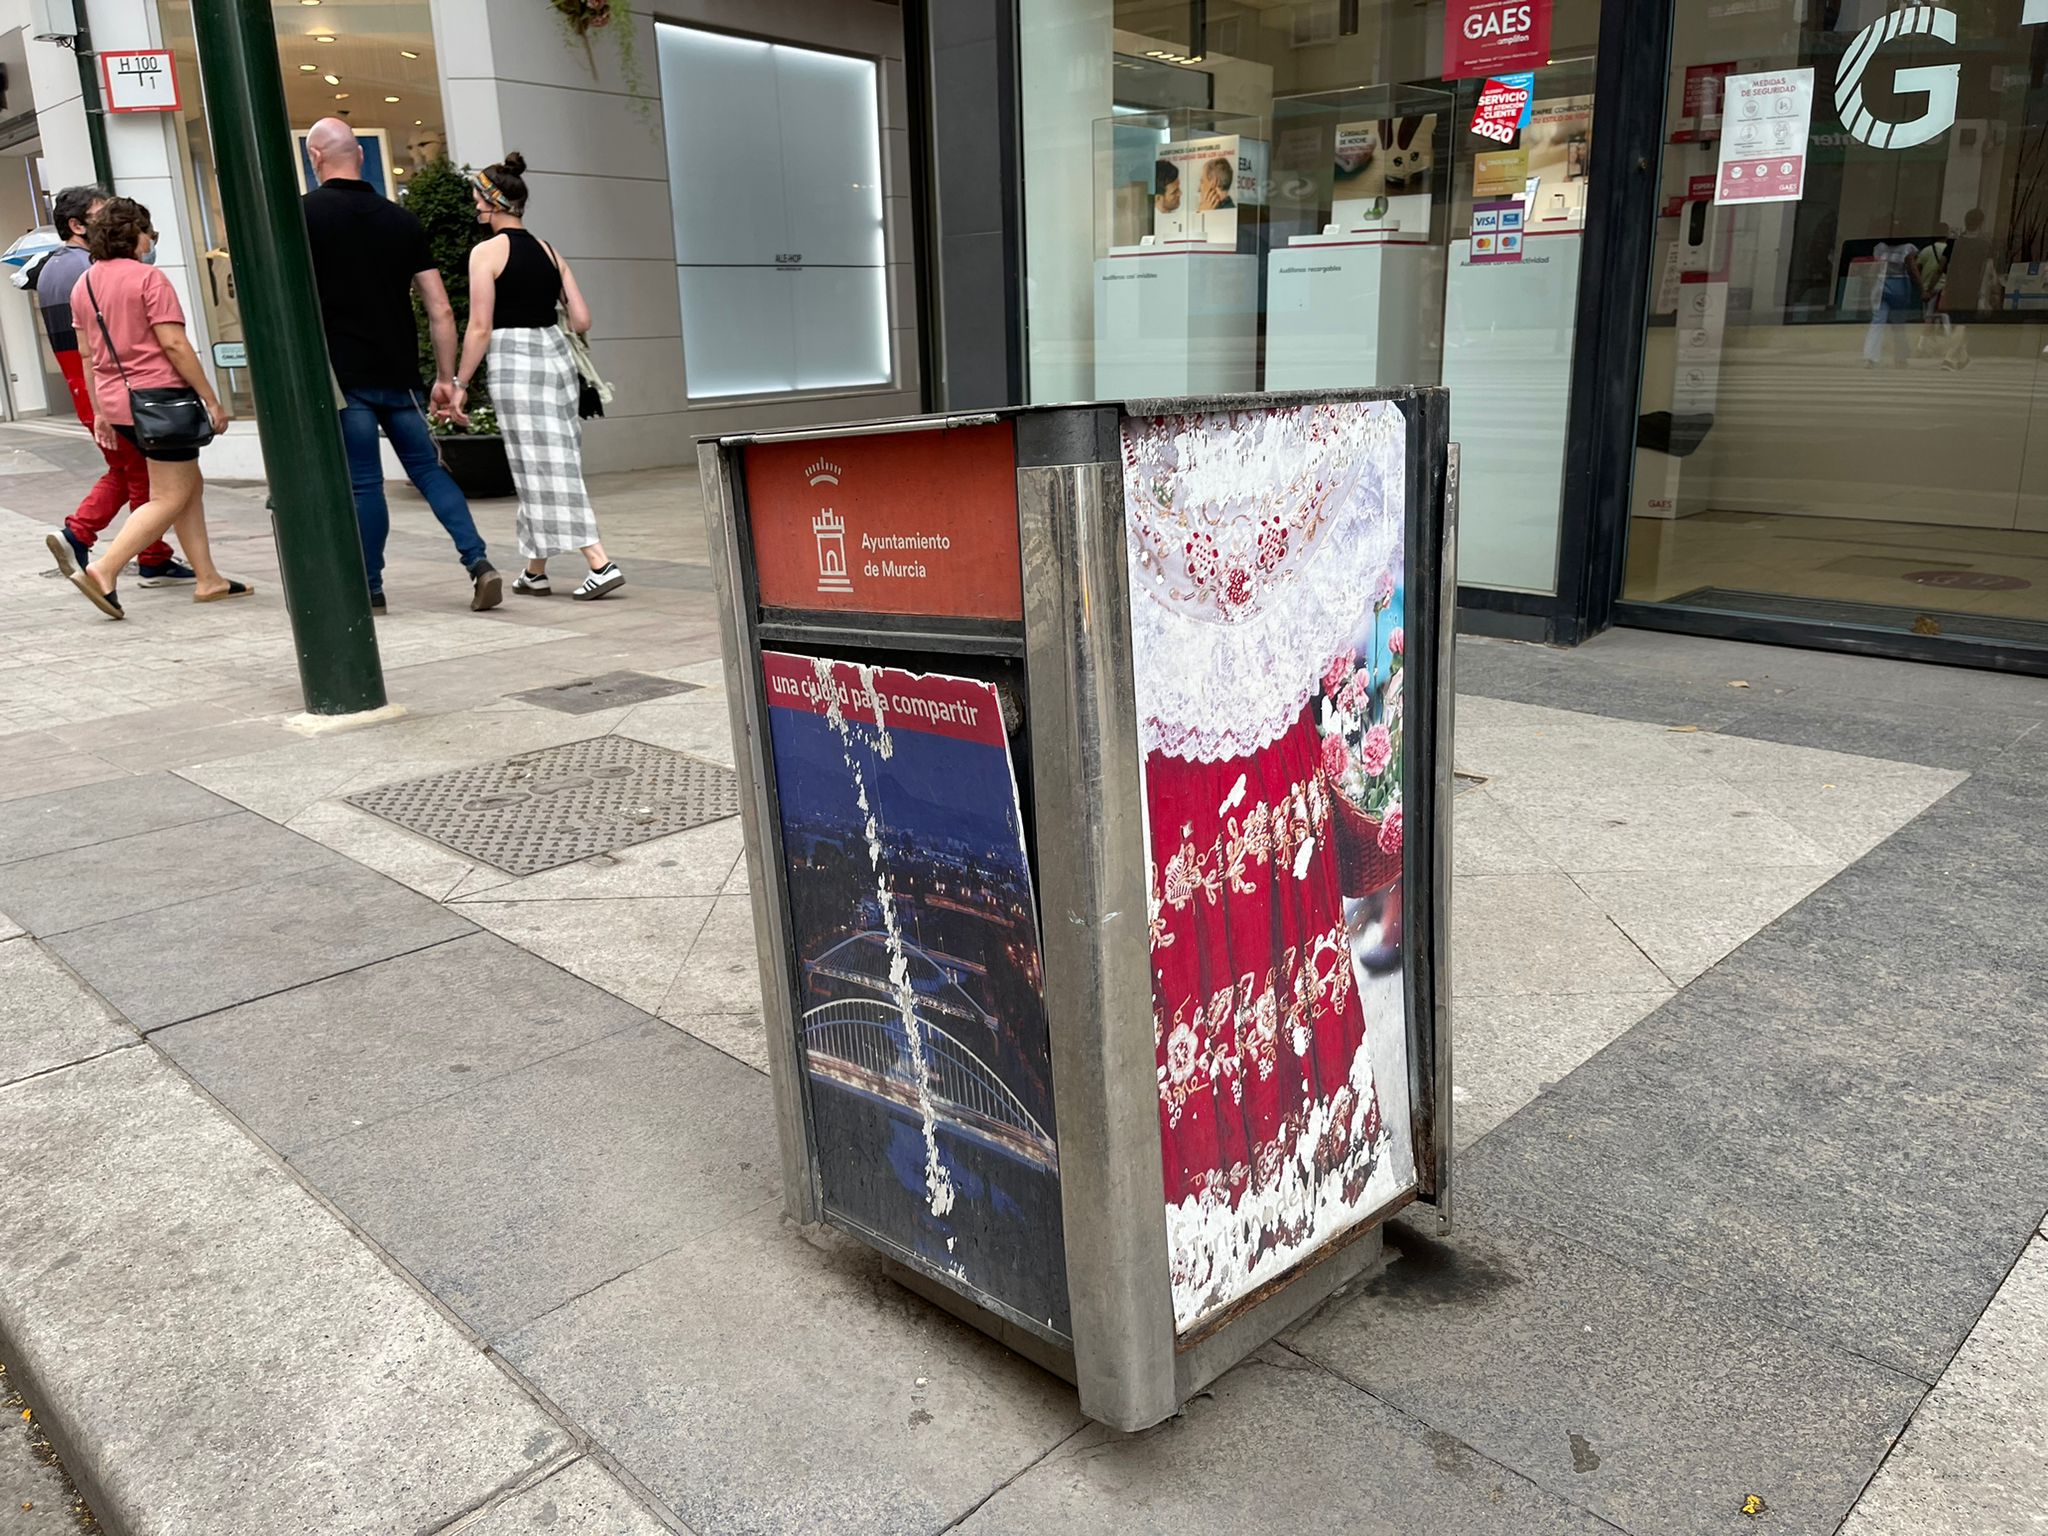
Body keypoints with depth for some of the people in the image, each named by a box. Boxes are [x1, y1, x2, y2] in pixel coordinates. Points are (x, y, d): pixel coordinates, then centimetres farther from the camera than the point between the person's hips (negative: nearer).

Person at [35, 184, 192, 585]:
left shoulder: (47, 271, 16)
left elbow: (63, 336, 19)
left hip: (82, 390, 9)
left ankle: (75, 533, 8)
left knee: (122, 471, 19)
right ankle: (154, 562, 5)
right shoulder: (92, 267, -14)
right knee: (144, 476, 0)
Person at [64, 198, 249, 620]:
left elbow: (87, 354, 15)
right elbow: (174, 345, -15)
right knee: (169, 498, -3)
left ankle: (207, 579, 16)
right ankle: (103, 570, -14)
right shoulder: (148, 278, -10)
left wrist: (100, 411, 20)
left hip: (117, 402, 8)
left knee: (189, 486, 16)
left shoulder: (84, 284, 13)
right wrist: (212, 400, -12)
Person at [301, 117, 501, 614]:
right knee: (428, 469, 11)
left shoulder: (305, 214, -2)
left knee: (363, 482, 2)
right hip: (399, 373, 3)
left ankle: (370, 589, 8)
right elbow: (440, 308, 5)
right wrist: (446, 378, 10)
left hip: (343, 374, -3)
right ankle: (478, 560, -3)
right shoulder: (400, 218, 8)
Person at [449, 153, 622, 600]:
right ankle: (535, 571, 22)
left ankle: (600, 564, -14)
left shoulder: (487, 252, -7)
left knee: (543, 468, -5)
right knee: (540, 467, 13)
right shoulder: (548, 251, 11)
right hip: (557, 354, 7)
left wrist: (460, 383, -3)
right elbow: (582, 320, 8)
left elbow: (480, 328, -10)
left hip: (514, 363, -7)